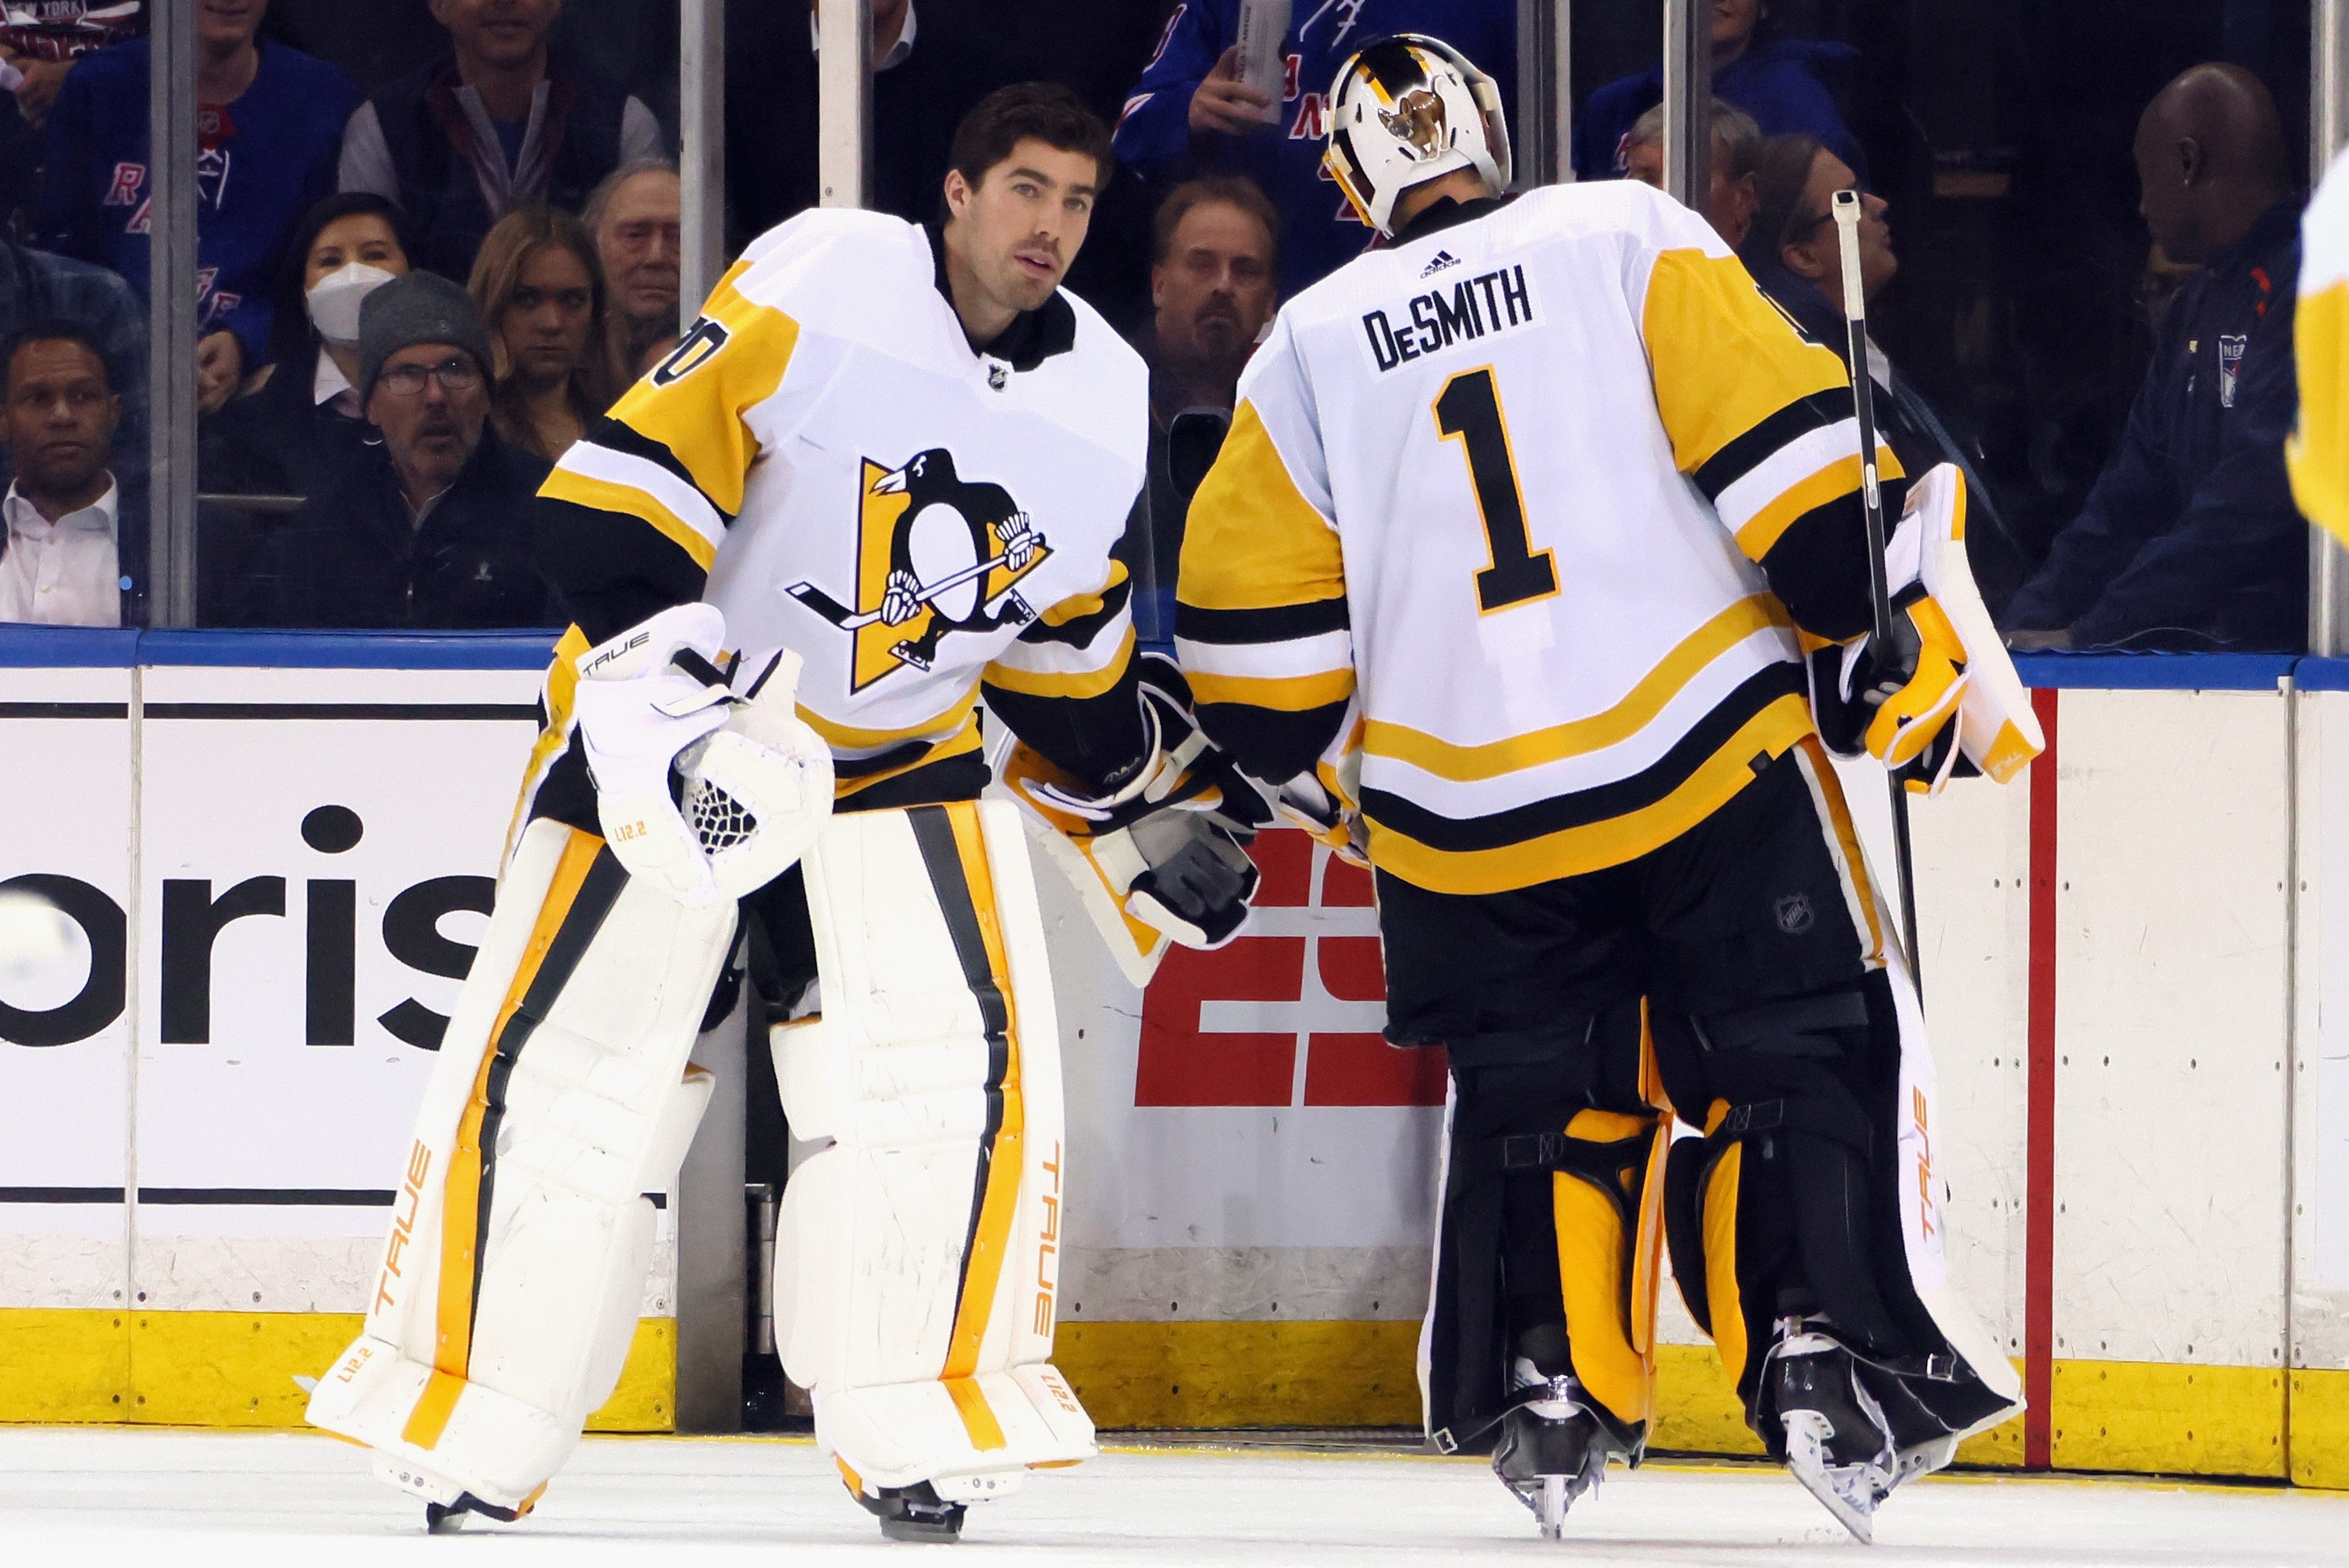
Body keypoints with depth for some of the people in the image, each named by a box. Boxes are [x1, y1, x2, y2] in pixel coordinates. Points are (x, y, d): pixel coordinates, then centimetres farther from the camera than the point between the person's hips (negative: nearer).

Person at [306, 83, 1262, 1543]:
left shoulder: (1106, 398, 0)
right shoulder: (818, 288, -18)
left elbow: (1068, 649, 15)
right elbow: (621, 487, -21)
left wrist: (1158, 810, 16)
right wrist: (659, 693, -29)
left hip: (904, 756, 4)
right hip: (679, 725, -4)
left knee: (960, 1061, -12)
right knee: (572, 1070, -7)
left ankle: (920, 1429, -2)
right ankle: (465, 1431, 2)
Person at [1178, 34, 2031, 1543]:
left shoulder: (1312, 346, 10)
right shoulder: (1627, 238, 1)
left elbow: (1250, 629, 10)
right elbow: (1785, 449, -8)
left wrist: (1321, 770, 26)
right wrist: (1902, 635, -2)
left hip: (1465, 821, 3)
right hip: (1699, 747, -3)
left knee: (1535, 1098, 17)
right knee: (1803, 1060, 5)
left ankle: (1544, 1394, 10)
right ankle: (1827, 1363, -8)